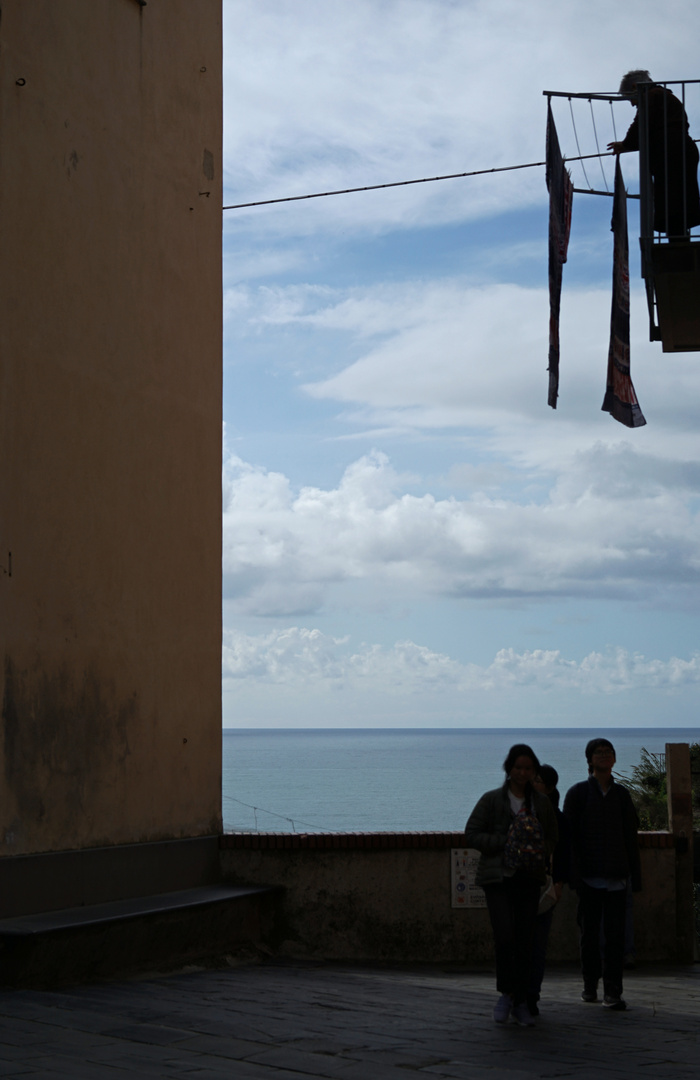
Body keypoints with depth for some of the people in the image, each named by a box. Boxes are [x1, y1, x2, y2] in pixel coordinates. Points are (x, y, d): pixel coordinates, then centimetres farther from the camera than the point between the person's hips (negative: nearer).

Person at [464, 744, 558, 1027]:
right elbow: (471, 835, -2)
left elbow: (552, 839, 18)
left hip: (529, 879, 3)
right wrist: (504, 843, -13)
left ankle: (520, 1003, 14)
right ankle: (506, 994, 4)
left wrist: (539, 850, -4)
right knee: (505, 937, -15)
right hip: (498, 877, -3)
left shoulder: (541, 803, 10)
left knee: (525, 942, 3)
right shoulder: (491, 800, 1)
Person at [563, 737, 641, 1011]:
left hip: (616, 876, 2)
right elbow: (570, 835, -1)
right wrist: (574, 873, -9)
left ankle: (612, 992, -4)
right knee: (589, 933, 6)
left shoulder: (621, 794, 12)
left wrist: (636, 875, 9)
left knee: (615, 935, -5)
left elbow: (630, 836, 14)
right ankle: (590, 985, 21)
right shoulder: (578, 793, 3)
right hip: (589, 876, -2)